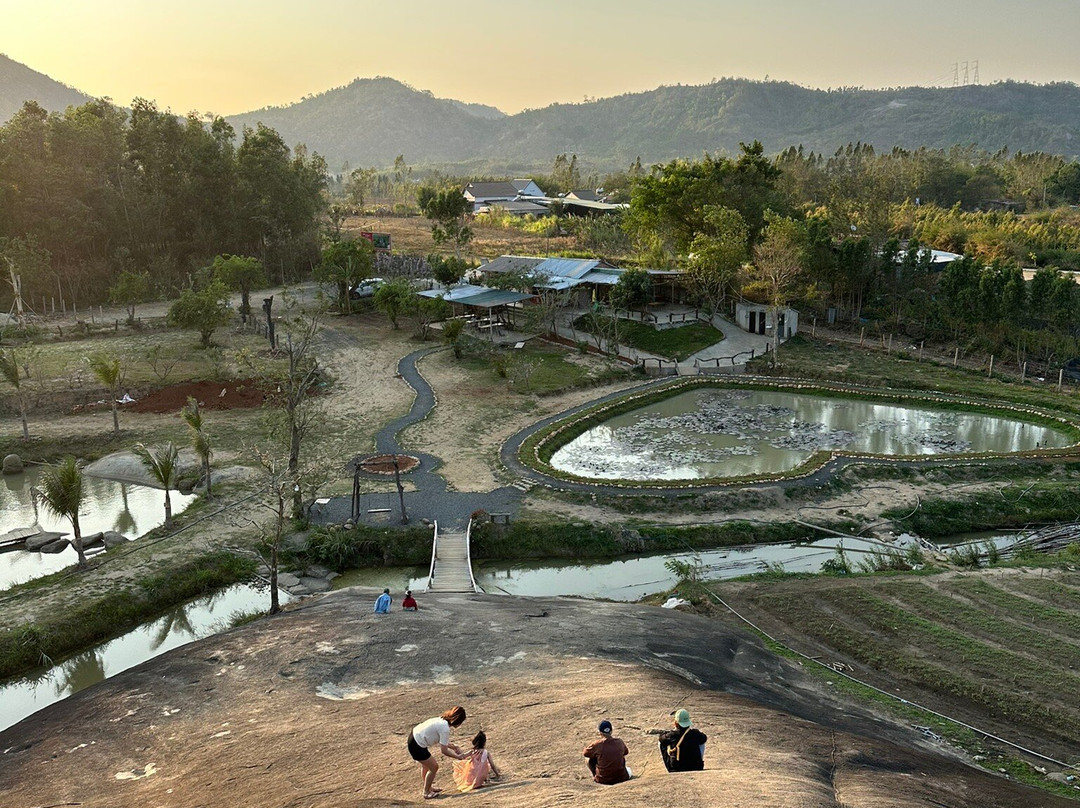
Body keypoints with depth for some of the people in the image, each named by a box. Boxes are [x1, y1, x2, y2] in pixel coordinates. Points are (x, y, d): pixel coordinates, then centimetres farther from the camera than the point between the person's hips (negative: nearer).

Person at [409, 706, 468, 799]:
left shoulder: (442, 720, 4)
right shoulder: (445, 729, -23)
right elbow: (444, 750, -18)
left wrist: (452, 746, 14)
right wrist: (458, 757, -7)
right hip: (417, 745, -10)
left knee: (426, 765, 27)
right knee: (434, 767, 2)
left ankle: (428, 787, 44)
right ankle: (427, 793, 18)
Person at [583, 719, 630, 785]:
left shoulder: (596, 744, -11)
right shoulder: (619, 742, -2)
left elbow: (585, 753, 8)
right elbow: (626, 752, 22)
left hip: (603, 780, -3)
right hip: (621, 778, 3)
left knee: (591, 759, 16)